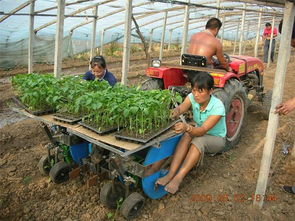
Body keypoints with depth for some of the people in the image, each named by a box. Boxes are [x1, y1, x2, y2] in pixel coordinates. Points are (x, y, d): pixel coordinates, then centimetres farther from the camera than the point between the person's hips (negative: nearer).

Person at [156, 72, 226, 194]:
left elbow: (202, 130, -38)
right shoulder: (192, 97, -16)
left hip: (217, 139, -4)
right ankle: (170, 174, -37)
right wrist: (174, 113, -59)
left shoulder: (218, 107, -30)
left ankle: (178, 179, -37)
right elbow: (181, 107, -35)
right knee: (187, 135, -31)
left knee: (199, 140, -37)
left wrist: (187, 127, -58)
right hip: (198, 132, 4)